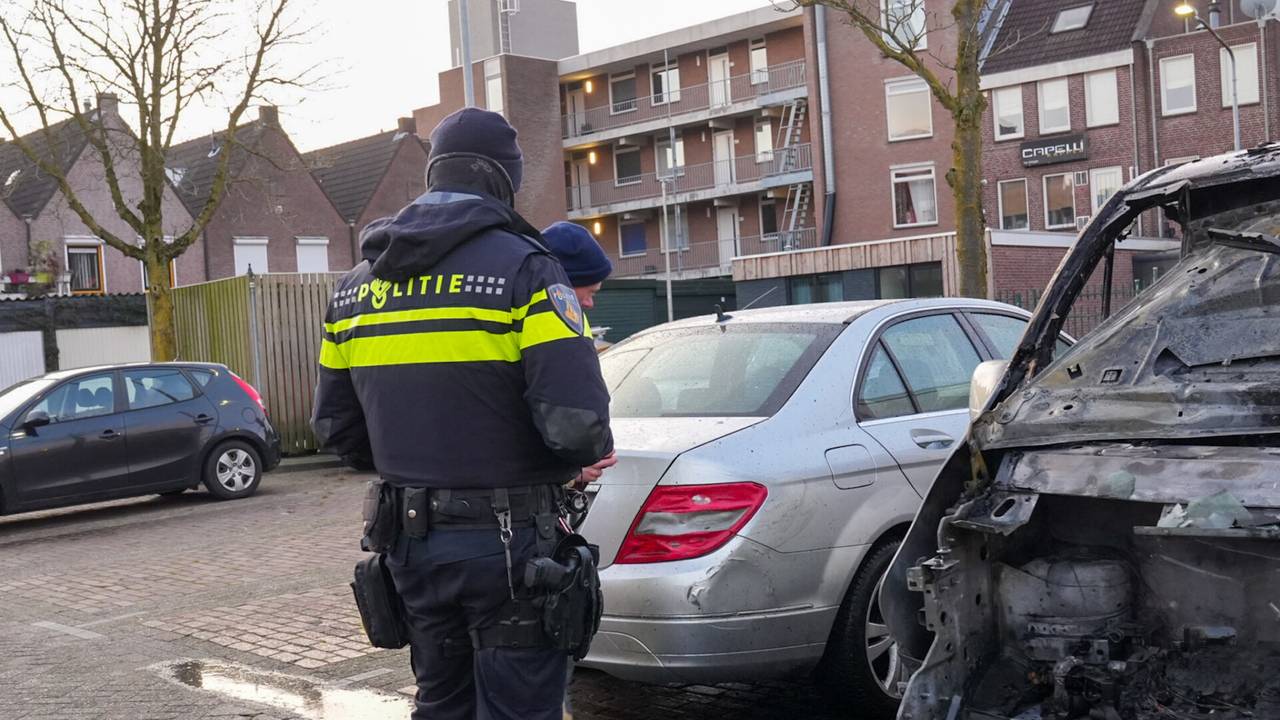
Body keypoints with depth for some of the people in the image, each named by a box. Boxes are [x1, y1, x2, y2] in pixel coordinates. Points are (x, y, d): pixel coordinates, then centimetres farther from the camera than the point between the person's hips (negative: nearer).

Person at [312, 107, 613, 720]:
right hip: (506, 542, -6)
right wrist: (593, 451, 0)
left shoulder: (357, 283, 8)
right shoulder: (522, 267, -12)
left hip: (409, 538, 6)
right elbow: (575, 419, -22)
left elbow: (335, 428, 12)